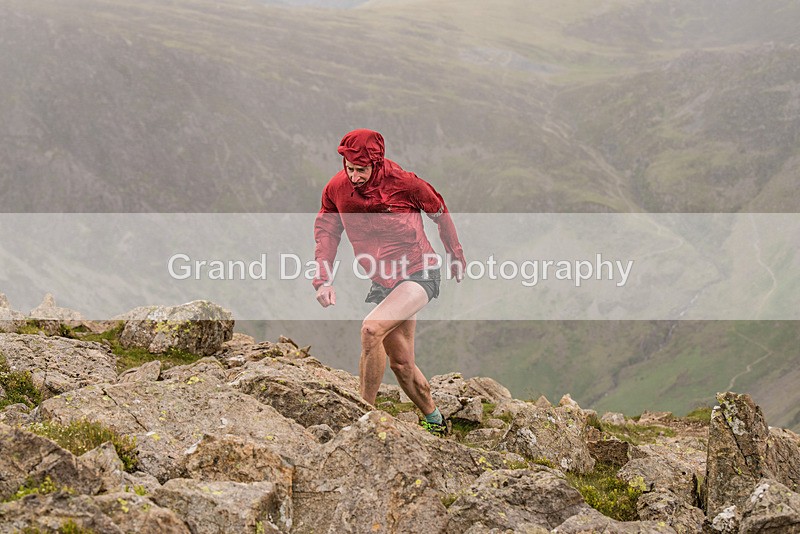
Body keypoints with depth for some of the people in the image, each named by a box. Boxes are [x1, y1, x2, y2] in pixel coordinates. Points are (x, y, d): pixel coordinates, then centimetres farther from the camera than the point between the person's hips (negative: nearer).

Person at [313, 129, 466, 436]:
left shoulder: (404, 183, -15)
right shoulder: (336, 189, -6)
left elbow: (440, 213, 2)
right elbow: (327, 232, 7)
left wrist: (456, 257, 15)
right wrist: (323, 280, -5)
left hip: (419, 275, -6)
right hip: (383, 283, 6)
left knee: (371, 329, -29)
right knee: (401, 363, 10)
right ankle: (435, 421, 33)